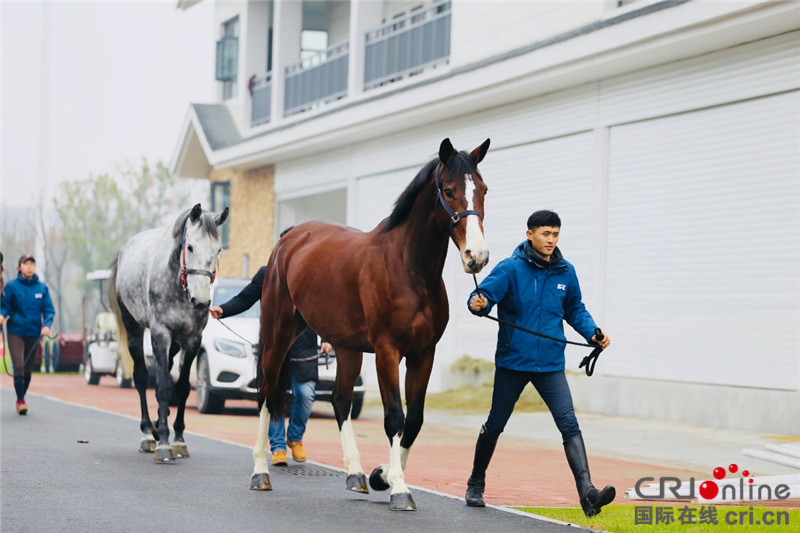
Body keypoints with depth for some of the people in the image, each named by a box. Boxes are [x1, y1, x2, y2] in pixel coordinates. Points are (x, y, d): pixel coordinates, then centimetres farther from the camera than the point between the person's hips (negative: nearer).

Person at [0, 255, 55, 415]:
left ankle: (21, 397, 28)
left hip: (34, 333, 3)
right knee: (19, 366, -14)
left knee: (28, 369, 10)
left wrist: (47, 325, -14)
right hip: (16, 331, -3)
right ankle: (20, 401, -11)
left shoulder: (42, 288, 4)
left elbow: (49, 310, 3)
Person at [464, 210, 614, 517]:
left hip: (550, 365, 2)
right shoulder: (510, 269, -9)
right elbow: (485, 294, -17)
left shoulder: (566, 272, 4)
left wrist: (592, 333, 1)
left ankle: (587, 491, -21)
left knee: (569, 425, -13)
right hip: (512, 362, -2)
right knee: (495, 425, 11)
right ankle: (476, 484, 31)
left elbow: (575, 309, 16)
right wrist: (478, 303, -40)